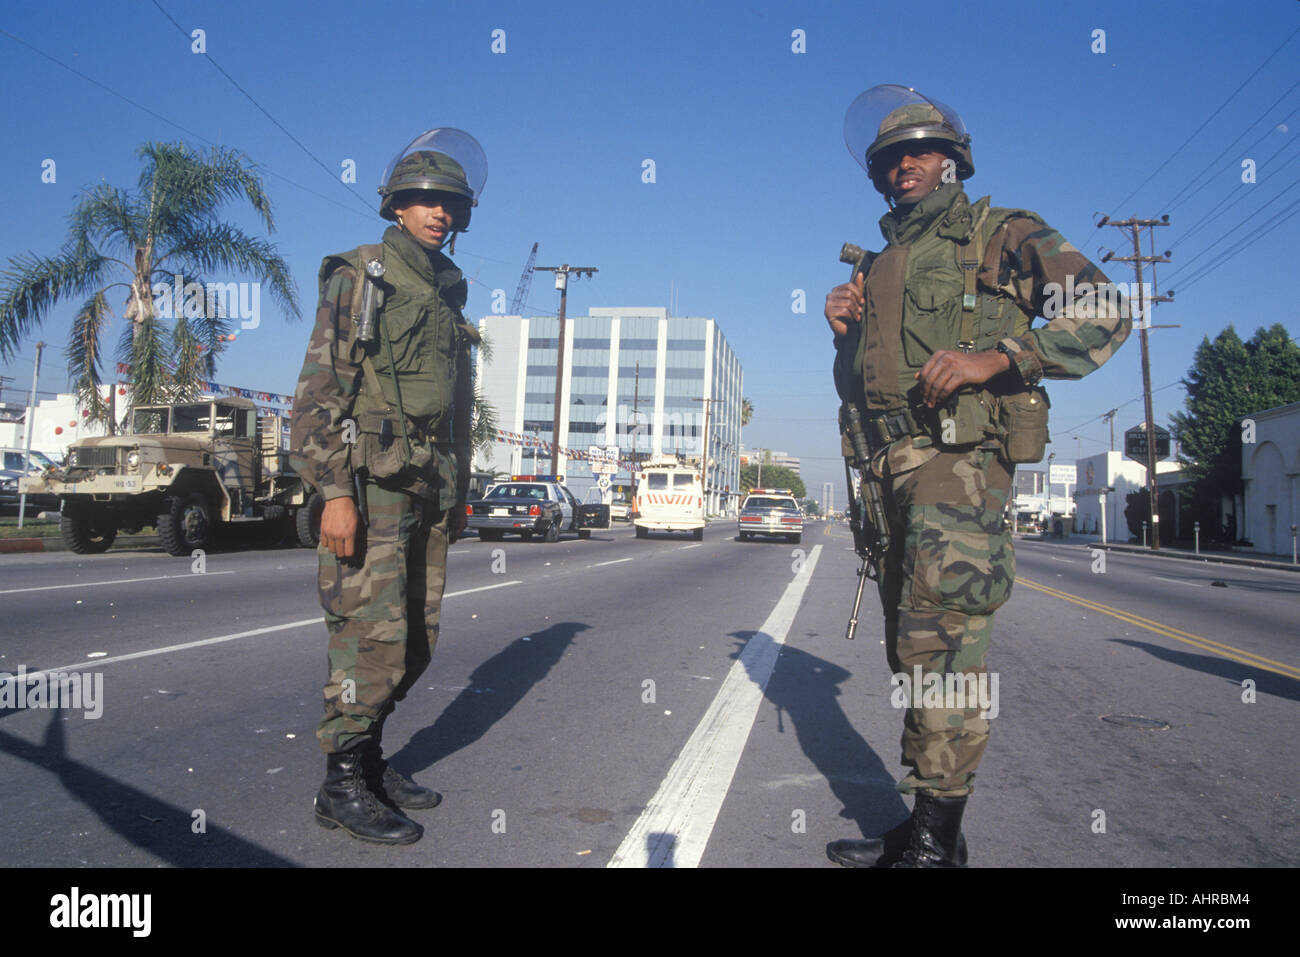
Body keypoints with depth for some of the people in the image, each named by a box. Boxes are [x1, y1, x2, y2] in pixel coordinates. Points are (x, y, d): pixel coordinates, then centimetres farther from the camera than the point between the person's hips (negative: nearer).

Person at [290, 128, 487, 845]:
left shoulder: (448, 296, 19)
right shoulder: (358, 277, -1)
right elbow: (319, 389, -10)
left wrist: (458, 491, 18)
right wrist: (334, 491, -18)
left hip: (428, 489, 7)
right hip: (369, 482, -7)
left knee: (414, 642, 9)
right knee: (373, 632, -8)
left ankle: (368, 757, 24)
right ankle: (342, 784, 5)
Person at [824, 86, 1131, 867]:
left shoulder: (1002, 235, 6)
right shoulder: (878, 265, 25)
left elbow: (1105, 312, -7)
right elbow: (855, 386, 27)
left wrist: (992, 357, -18)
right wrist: (846, 333, 7)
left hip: (961, 458, -7)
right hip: (894, 470, 8)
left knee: (940, 637, -14)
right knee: (912, 646, 10)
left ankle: (937, 844, -4)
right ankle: (926, 829, 21)